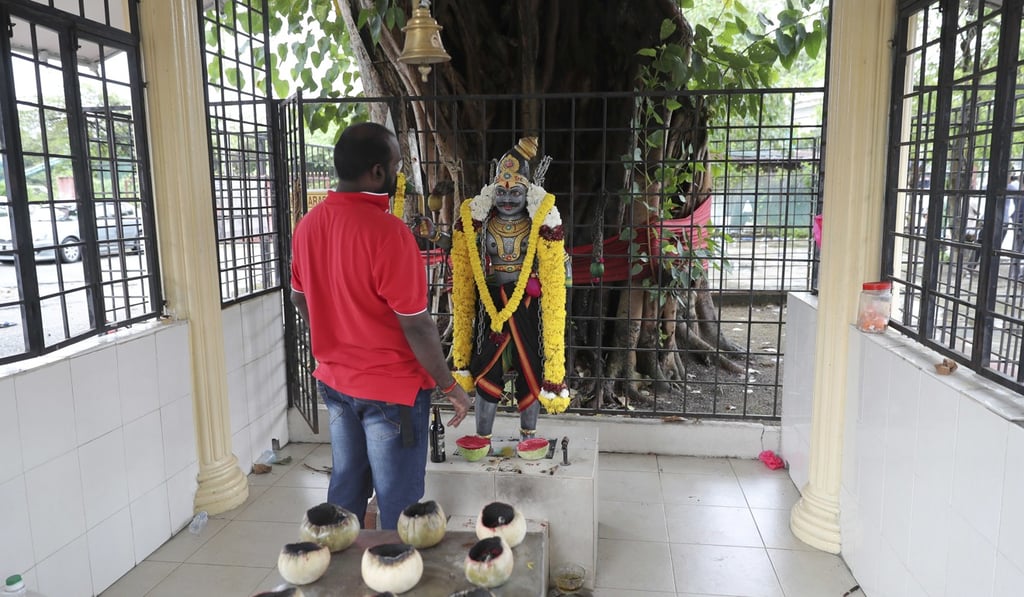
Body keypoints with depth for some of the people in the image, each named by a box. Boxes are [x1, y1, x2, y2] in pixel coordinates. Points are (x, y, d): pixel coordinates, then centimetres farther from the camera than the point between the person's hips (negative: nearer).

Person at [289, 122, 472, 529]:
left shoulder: (309, 224, -1)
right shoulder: (387, 231, -24)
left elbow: (300, 298, 12)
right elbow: (416, 324, -21)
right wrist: (449, 385, -9)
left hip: (334, 381, 7)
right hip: (392, 387, -7)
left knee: (346, 488, 22)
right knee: (399, 502, 8)